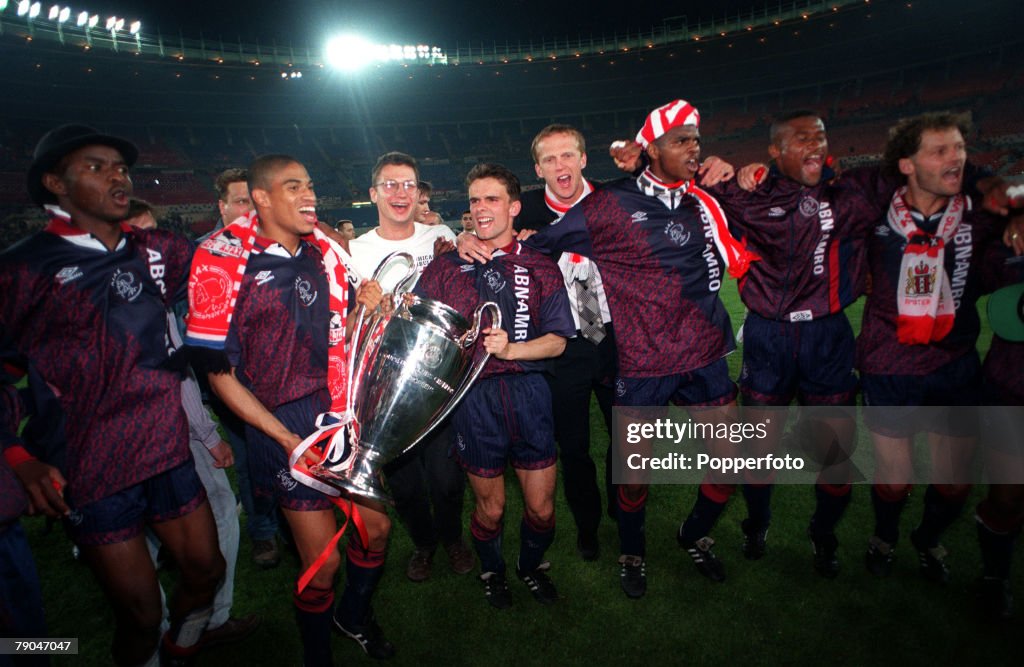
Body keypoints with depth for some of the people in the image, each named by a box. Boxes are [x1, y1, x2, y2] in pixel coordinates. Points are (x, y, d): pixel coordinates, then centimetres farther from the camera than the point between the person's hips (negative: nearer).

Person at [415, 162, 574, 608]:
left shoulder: (539, 268, 5)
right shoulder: (446, 267, 5)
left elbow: (557, 340, -1)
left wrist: (510, 349, -17)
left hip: (527, 392, 1)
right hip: (474, 398, 0)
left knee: (541, 507, 9)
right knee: (490, 507, 12)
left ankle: (531, 566, 42)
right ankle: (491, 572, 44)